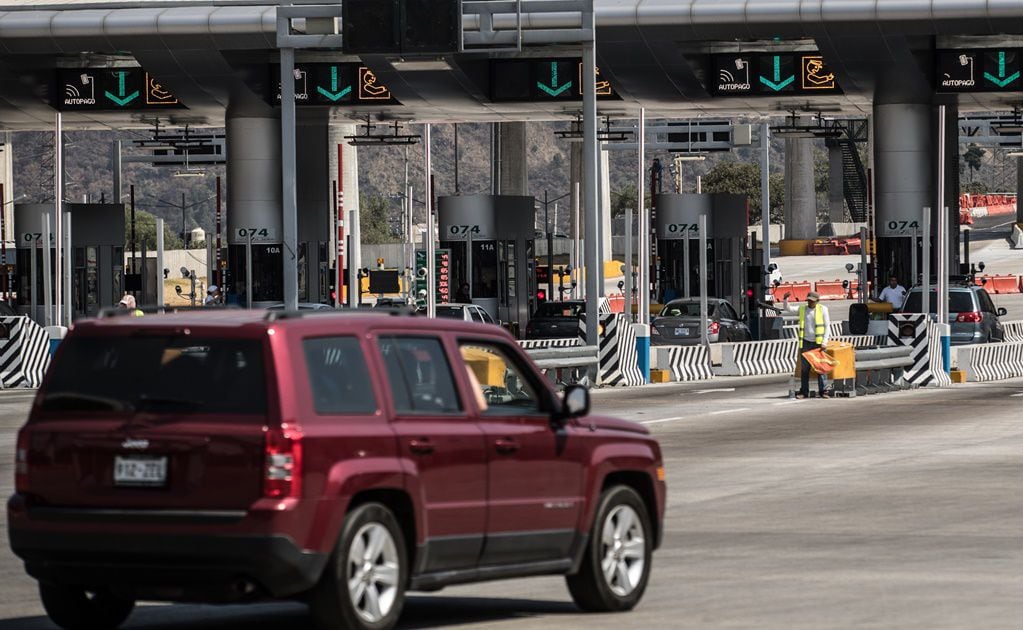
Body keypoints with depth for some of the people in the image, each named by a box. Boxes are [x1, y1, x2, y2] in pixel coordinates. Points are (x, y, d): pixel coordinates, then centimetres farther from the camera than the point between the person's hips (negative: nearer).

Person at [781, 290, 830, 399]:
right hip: (806, 342, 2)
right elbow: (787, 308, 6)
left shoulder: (822, 309, 1)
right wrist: (785, 300, -14)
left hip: (818, 342, -2)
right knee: (804, 368, 2)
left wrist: (824, 342, -7)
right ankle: (804, 391, 6)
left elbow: (827, 326, 1)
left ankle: (822, 391, 3)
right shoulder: (802, 309, 8)